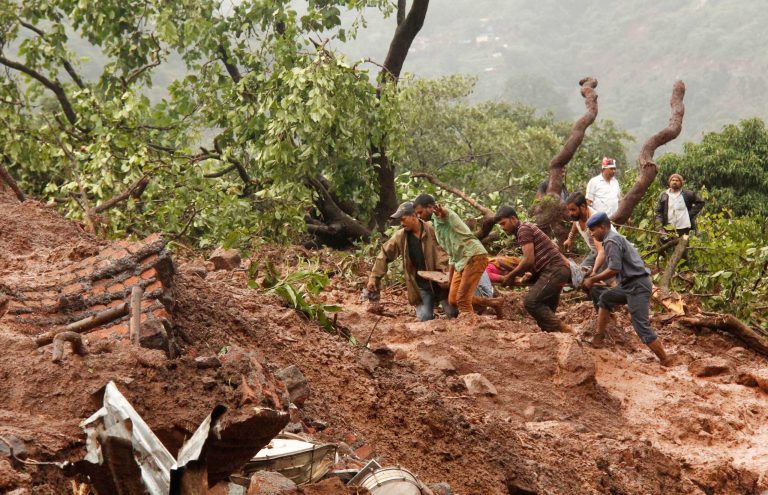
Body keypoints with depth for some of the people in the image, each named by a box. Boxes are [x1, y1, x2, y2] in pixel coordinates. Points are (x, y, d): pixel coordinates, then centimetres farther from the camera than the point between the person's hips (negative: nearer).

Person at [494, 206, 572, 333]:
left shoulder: (523, 229, -8)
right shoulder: (526, 229, 22)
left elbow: (529, 260, -16)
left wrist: (510, 276, -5)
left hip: (554, 269, -10)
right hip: (555, 270, 10)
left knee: (531, 302, -18)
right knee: (546, 311, 7)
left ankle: (562, 329, -18)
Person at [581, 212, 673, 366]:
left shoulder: (611, 241, -11)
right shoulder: (616, 238, 20)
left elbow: (614, 269, -19)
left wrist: (592, 280, -9)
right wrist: (593, 278, 18)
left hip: (637, 286, -11)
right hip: (632, 284, 11)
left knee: (642, 327, -12)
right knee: (605, 297, 24)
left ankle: (666, 362, -13)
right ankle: (598, 338, 22)